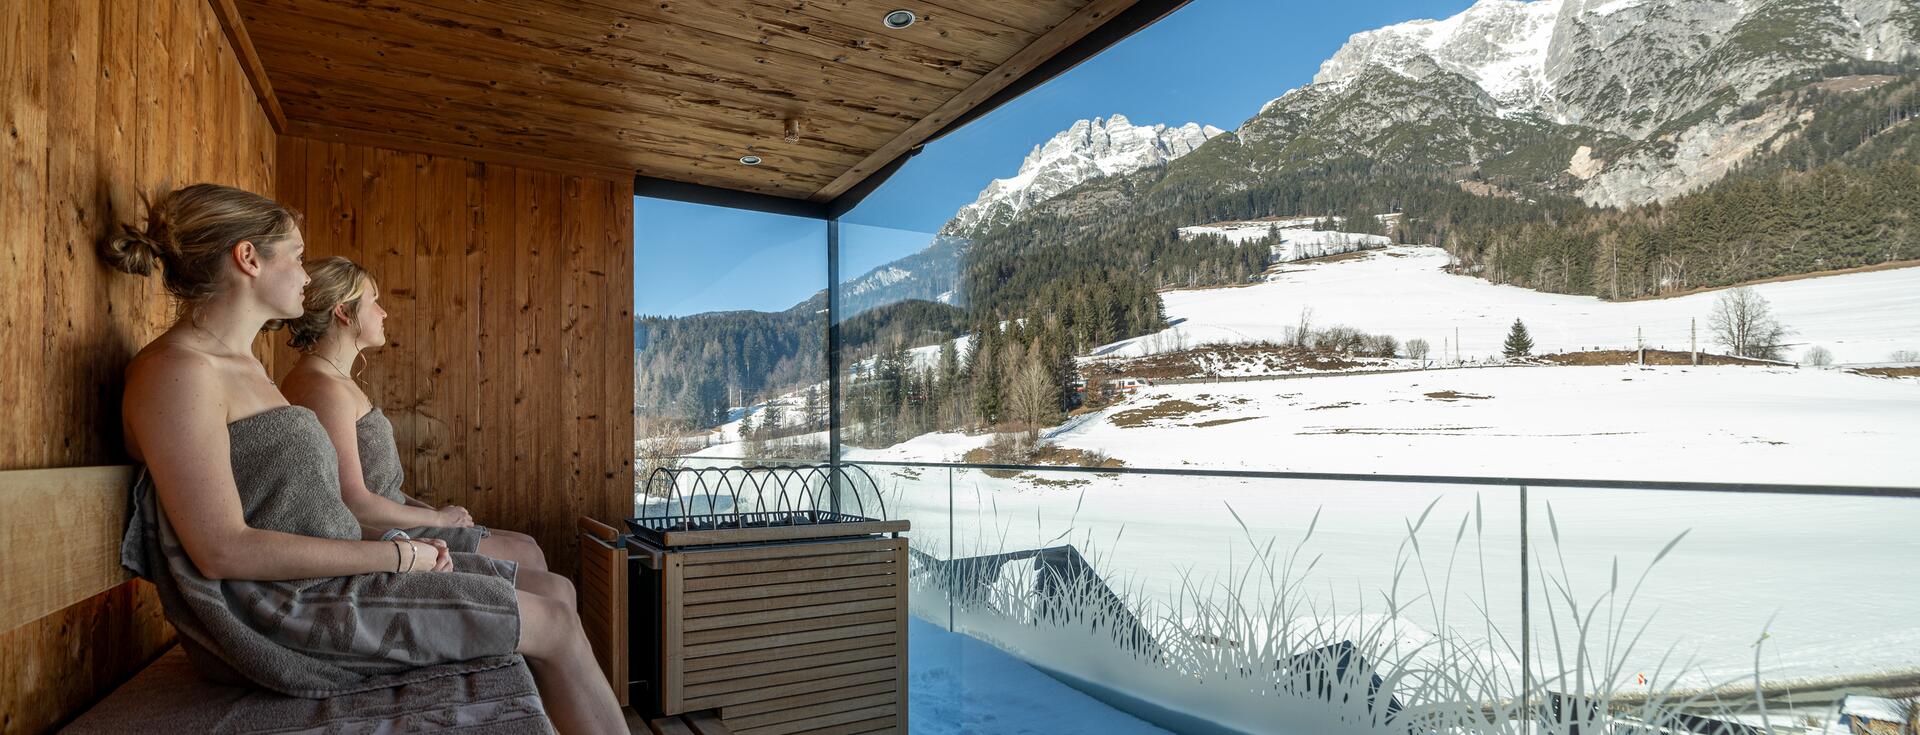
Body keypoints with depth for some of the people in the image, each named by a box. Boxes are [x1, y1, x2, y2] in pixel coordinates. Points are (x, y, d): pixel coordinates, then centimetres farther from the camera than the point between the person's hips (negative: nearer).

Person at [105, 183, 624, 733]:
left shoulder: (243, 364, 15)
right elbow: (223, 551, -21)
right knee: (556, 625, -11)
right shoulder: (176, 370, -14)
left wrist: (401, 544, 2)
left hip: (319, 580, 10)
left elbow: (286, 506, 14)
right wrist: (397, 555, -17)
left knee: (541, 589, 8)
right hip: (283, 616, -9)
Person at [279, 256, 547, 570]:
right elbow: (356, 504, -23)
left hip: (388, 527, 10)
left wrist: (423, 507, 6)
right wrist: (439, 518, -12)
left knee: (526, 545, 9)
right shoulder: (325, 389, -20)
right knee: (528, 556, -5)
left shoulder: (336, 379, 13)